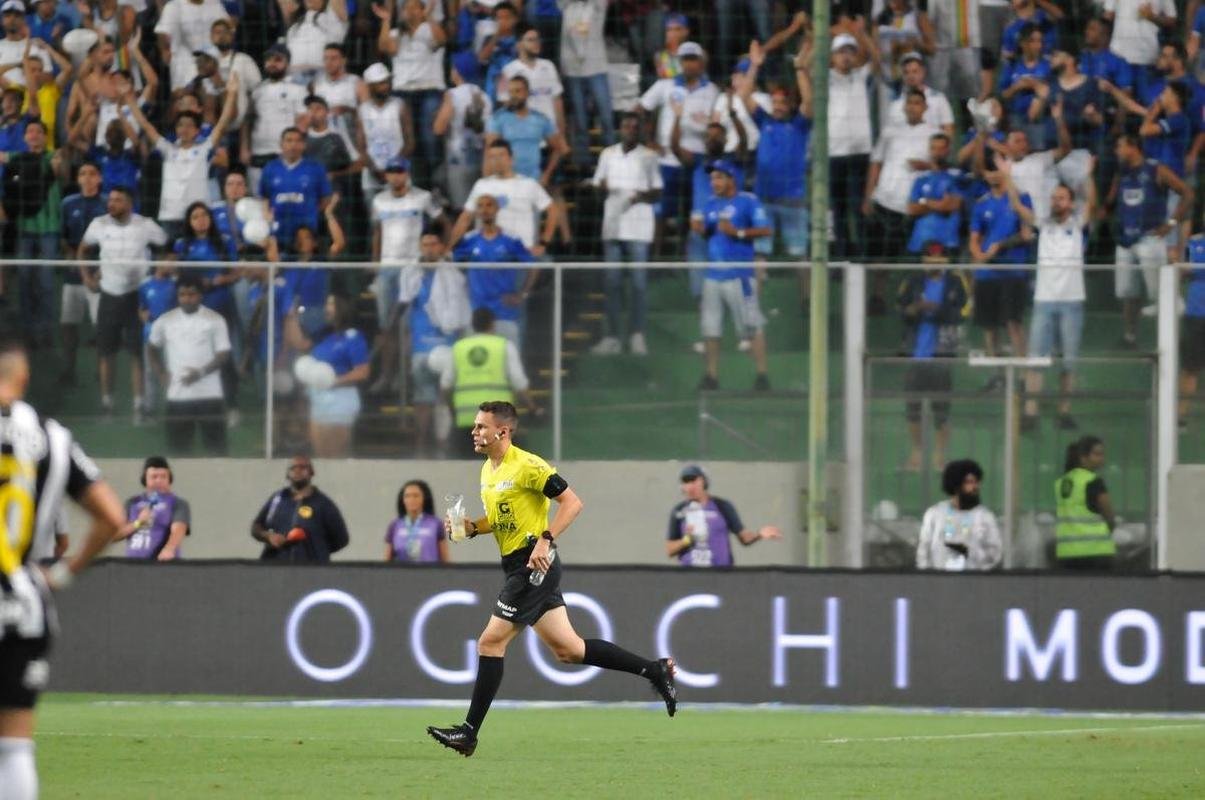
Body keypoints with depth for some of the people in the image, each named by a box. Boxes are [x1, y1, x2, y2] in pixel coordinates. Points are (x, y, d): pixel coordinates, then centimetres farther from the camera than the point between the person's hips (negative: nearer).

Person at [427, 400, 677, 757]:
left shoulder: (527, 466, -14)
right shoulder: (487, 471, 14)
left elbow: (572, 502, -16)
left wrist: (546, 540, -24)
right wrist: (471, 527, 7)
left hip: (534, 565, -10)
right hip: (517, 567, 10)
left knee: (490, 643, -8)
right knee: (567, 648, 11)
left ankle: (470, 732, -4)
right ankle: (654, 670, 19)